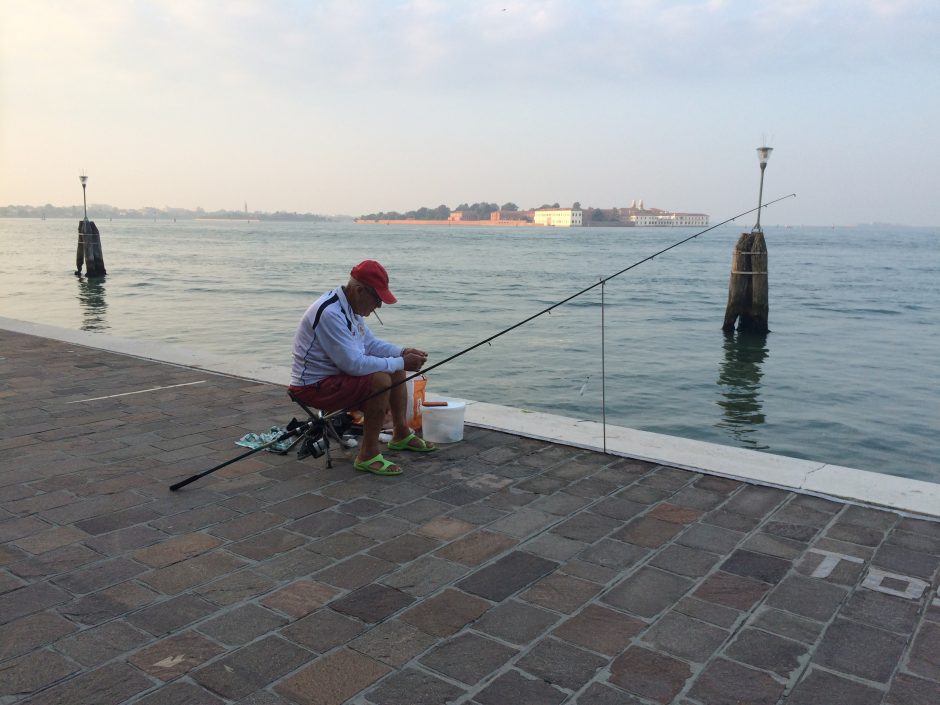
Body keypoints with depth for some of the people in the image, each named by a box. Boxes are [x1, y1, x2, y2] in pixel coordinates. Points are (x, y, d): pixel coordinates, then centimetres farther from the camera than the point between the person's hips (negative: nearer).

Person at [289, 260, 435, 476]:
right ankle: (367, 455, -17)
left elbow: (370, 343, 14)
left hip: (337, 373, 10)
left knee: (396, 371, 12)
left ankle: (401, 435, 27)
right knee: (381, 380, -28)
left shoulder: (350, 306, 4)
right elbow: (354, 364, -30)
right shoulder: (330, 313, -28)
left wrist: (403, 353, -2)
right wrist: (400, 362, -23)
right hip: (314, 385, -10)